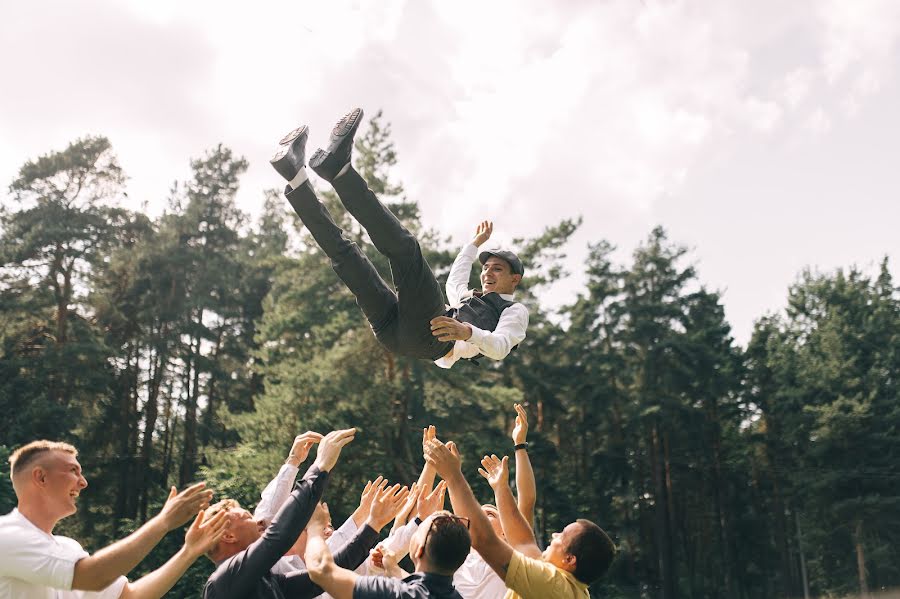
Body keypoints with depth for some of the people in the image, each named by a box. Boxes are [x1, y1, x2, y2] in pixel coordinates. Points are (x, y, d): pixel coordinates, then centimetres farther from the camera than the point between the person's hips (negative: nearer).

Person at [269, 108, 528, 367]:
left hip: (431, 335, -8)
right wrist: (477, 242, 70)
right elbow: (454, 282, 63)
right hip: (392, 329, 8)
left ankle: (338, 168, -34)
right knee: (341, 248, 8)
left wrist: (467, 332, -23)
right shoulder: (472, 301, 43)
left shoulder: (515, 311, 20)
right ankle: (297, 180, -9)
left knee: (403, 246, -24)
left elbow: (500, 348, -2)